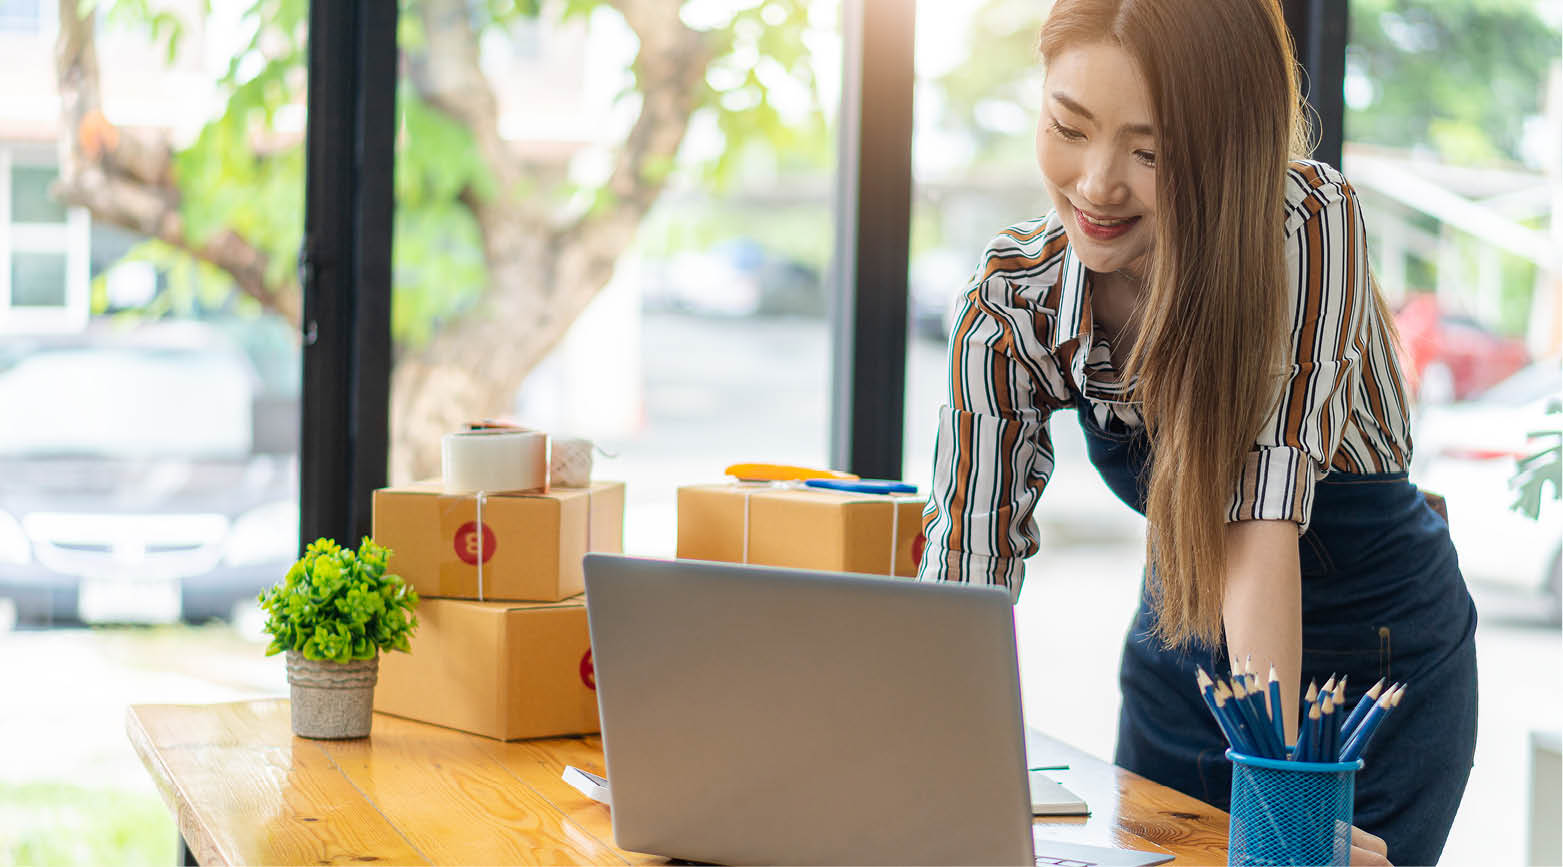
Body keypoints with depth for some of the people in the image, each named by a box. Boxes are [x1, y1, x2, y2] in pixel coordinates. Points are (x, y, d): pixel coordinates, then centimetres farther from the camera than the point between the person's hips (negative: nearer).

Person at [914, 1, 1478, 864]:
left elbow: (1261, 522, -33)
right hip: (1180, 657, 3)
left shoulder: (1308, 224, -27)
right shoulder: (1012, 305, -16)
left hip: (1379, 664, -3)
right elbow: (961, 580, -18)